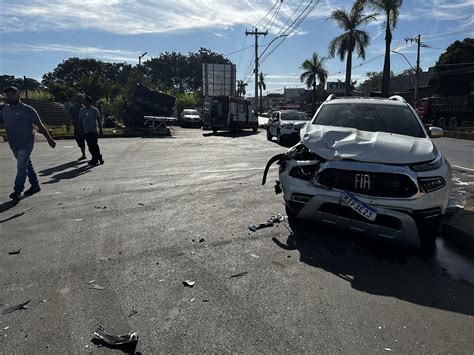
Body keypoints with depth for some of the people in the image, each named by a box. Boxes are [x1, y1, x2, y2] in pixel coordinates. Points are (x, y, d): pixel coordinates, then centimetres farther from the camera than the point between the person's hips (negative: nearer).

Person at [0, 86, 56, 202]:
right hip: (13, 144, 6)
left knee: (21, 167, -11)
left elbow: (40, 126, -5)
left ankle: (17, 191, -9)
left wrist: (49, 139, -4)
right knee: (27, 165, 16)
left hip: (26, 143, -6)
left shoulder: (27, 110, -7)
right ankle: (35, 185, 28)